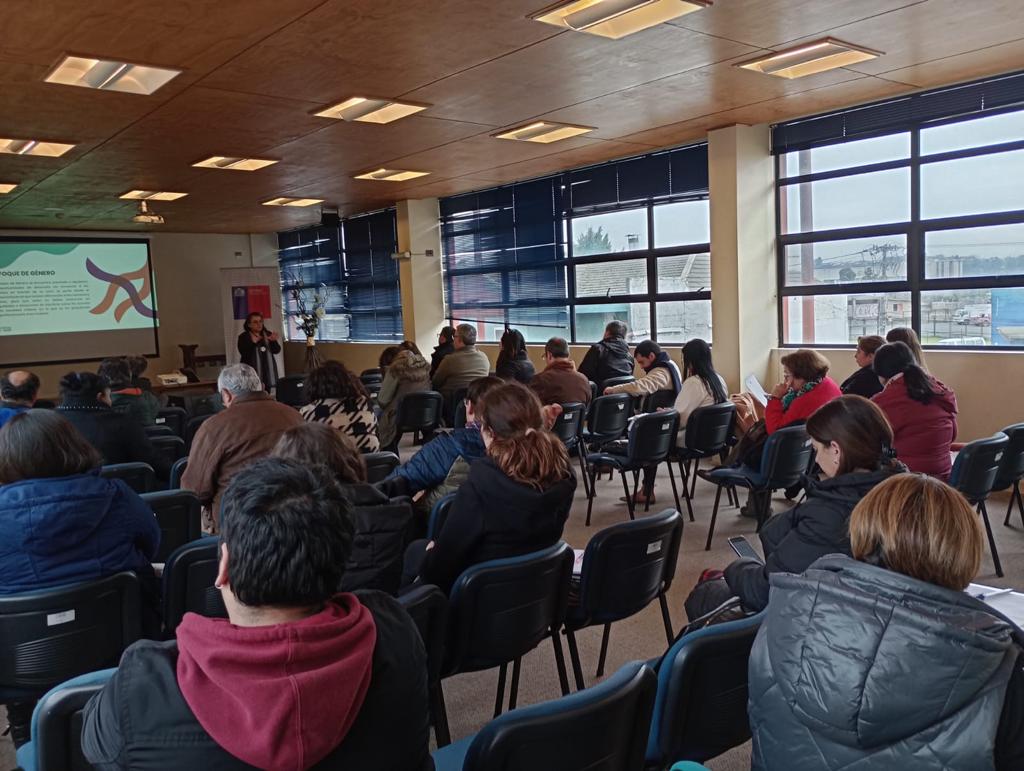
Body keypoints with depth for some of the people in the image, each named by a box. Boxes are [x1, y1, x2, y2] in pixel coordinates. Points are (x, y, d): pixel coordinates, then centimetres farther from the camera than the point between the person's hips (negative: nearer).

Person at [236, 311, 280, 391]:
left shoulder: (268, 334, 9)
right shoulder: (243, 337, -1)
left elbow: (277, 351, 4)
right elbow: (243, 352, -14)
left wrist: (273, 341, -16)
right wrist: (253, 342, -28)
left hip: (267, 371, 4)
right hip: (252, 372, -4)